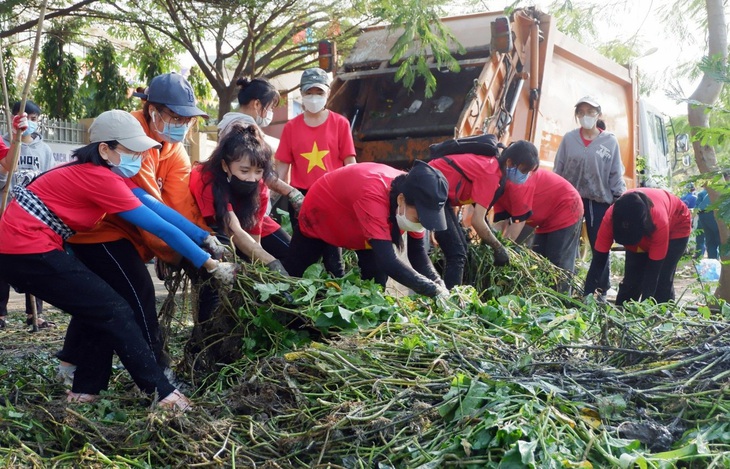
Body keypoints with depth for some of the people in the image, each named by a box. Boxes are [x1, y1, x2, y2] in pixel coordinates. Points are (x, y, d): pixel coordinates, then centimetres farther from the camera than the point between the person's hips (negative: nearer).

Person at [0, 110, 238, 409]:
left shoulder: (100, 171, 10)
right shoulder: (102, 179, -19)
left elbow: (154, 206, 2)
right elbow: (161, 228, -19)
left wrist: (205, 237, -4)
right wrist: (211, 265, -15)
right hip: (27, 250, -10)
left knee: (99, 311, 14)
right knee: (114, 311, -8)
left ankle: (86, 390, 19)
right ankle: (161, 392, -4)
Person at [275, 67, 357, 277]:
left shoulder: (340, 123, 0)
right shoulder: (291, 127, 5)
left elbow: (350, 162, 0)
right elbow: (283, 165, 6)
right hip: (300, 197, 2)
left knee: (332, 246, 3)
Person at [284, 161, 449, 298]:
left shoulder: (411, 191, -25)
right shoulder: (373, 197, -47)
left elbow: (418, 251, -16)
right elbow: (387, 261, -52)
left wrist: (439, 285, -31)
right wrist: (434, 290, -52)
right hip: (319, 213, -6)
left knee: (376, 279, -3)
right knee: (290, 274, 7)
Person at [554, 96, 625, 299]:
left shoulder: (610, 141, 1)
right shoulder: (569, 139, 3)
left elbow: (616, 175, 2)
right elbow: (557, 171, 8)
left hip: (600, 202, -1)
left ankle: (601, 293, 14)